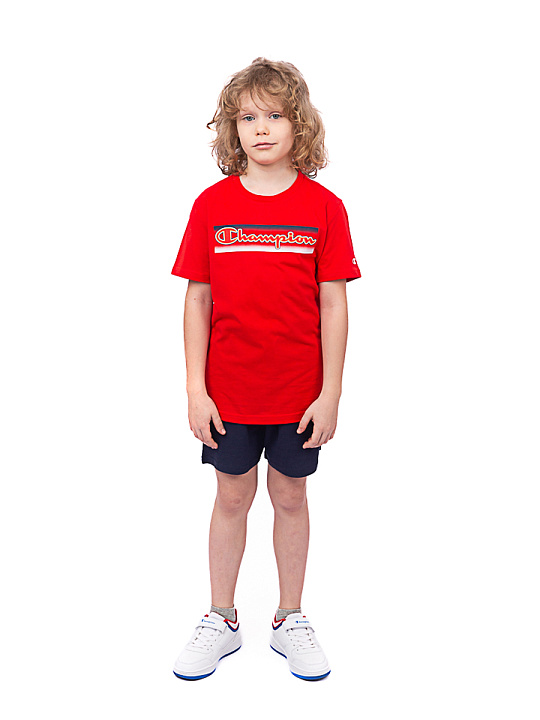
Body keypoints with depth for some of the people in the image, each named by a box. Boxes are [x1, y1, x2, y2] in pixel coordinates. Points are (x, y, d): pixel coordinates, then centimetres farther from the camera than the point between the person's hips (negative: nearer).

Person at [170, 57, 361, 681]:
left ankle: (290, 621, 33)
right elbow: (197, 301, -1)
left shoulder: (324, 207, -4)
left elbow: (333, 305, -4)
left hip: (299, 395, 0)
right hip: (228, 393, 1)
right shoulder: (211, 204, -2)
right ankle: (222, 622, 33)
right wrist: (195, 390, -5)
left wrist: (330, 394, -7)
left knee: (291, 499, 14)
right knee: (232, 499, 14)